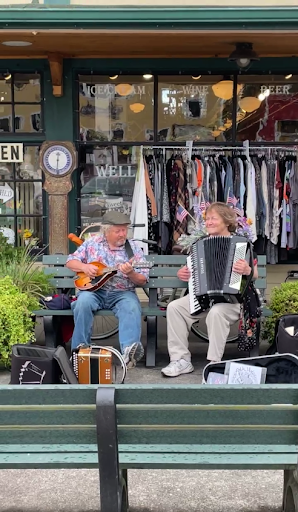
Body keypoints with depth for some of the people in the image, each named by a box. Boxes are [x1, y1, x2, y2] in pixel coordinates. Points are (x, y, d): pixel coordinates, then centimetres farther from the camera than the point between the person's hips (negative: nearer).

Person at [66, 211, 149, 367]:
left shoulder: (134, 248, 6)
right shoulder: (92, 243, 9)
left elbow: (142, 280, 3)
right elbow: (70, 261, 12)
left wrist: (130, 273, -19)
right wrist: (84, 267, -9)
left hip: (122, 292, 0)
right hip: (94, 290, 1)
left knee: (132, 307, -33)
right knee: (83, 302, -32)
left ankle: (129, 350, -48)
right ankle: (81, 348, -21)